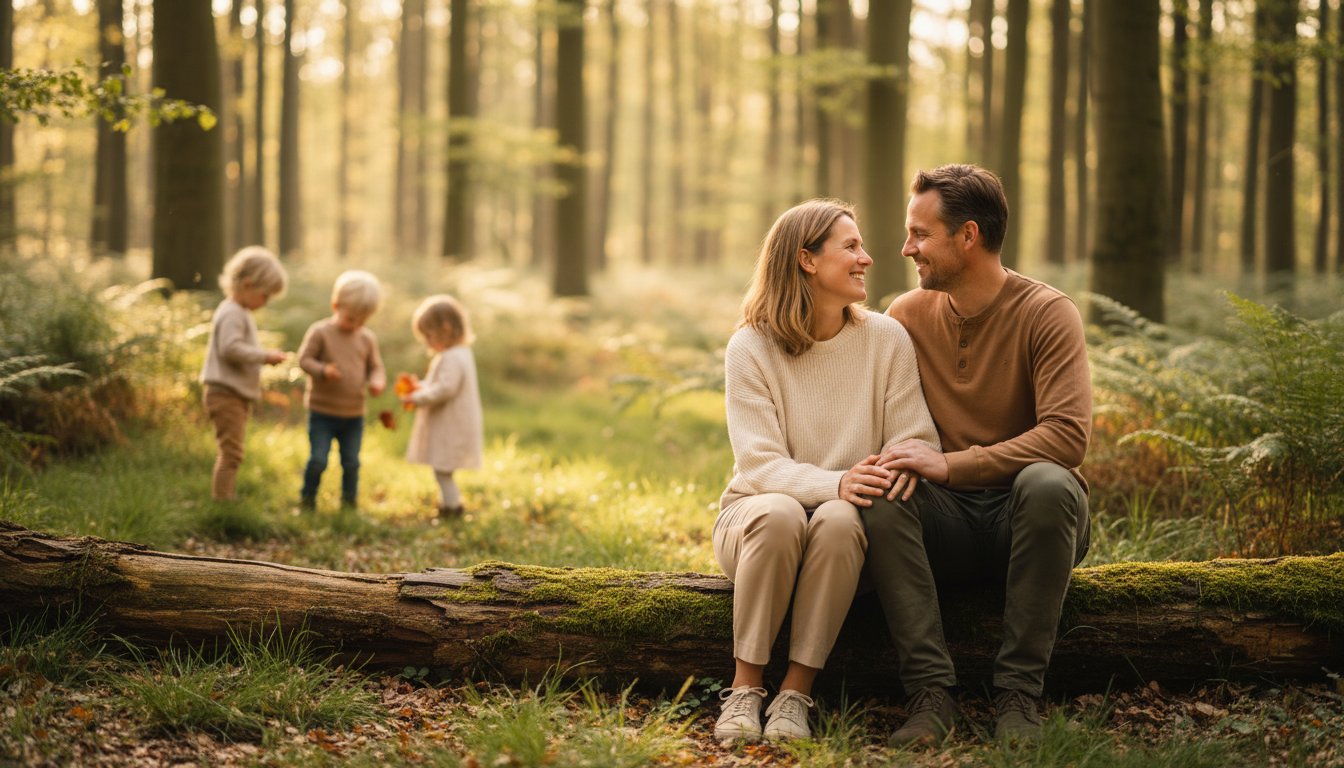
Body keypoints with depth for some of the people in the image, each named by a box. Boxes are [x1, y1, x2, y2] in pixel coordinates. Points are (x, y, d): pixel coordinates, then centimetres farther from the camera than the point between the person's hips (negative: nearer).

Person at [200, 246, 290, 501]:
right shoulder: (232, 314, -16)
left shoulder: (240, 313, 18)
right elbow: (230, 348, -28)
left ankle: (225, 500, 25)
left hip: (237, 396, 11)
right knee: (231, 452, -12)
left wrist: (265, 356, 11)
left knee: (230, 453, 17)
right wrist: (264, 356, -22)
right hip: (226, 394, -11)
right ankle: (222, 500, -12)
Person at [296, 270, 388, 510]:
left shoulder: (367, 339, 4)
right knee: (318, 460, -5)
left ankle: (349, 500, 26)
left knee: (351, 462, 10)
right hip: (322, 412, -4)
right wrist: (323, 370, -28)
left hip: (354, 415, 4)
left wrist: (377, 381, -12)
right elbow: (304, 359, -10)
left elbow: (375, 366, 10)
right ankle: (307, 498, 14)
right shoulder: (319, 332, -9)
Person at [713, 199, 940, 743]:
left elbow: (919, 441, -4)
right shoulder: (750, 347, -7)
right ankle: (745, 687, -22)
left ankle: (796, 694, -23)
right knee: (779, 514, -36)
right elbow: (759, 464, -15)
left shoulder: (886, 340, -1)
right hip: (755, 517, -1)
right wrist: (836, 483, -34)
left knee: (838, 521, -34)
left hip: (843, 523, 1)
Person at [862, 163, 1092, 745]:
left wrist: (951, 464, -26)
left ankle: (1018, 695, -28)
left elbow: (1068, 435, -21)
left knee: (1047, 483, -36)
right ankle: (930, 692, -29)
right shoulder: (907, 315, 5)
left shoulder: (1046, 312, -9)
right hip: (946, 522, 3)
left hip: (1022, 521, -3)